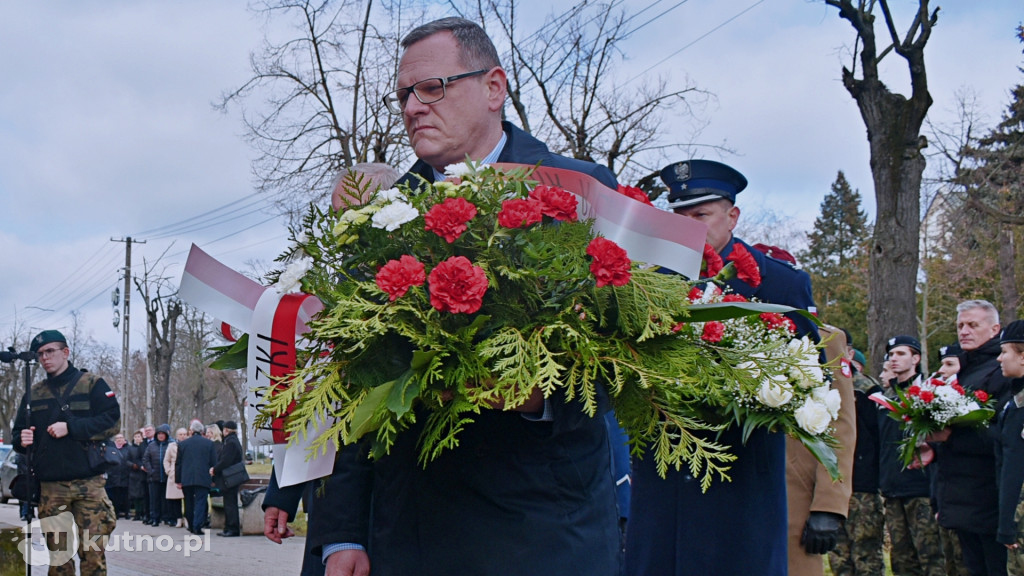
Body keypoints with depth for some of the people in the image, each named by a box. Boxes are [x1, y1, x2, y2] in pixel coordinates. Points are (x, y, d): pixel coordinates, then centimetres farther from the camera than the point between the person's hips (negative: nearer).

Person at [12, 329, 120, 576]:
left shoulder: (92, 384, 4)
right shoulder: (34, 393, 16)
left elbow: (111, 420, -8)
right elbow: (18, 432, 17)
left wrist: (70, 427, -16)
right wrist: (21, 440, -7)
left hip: (88, 483, -4)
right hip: (49, 487, 4)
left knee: (92, 552, -5)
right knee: (57, 555, 7)